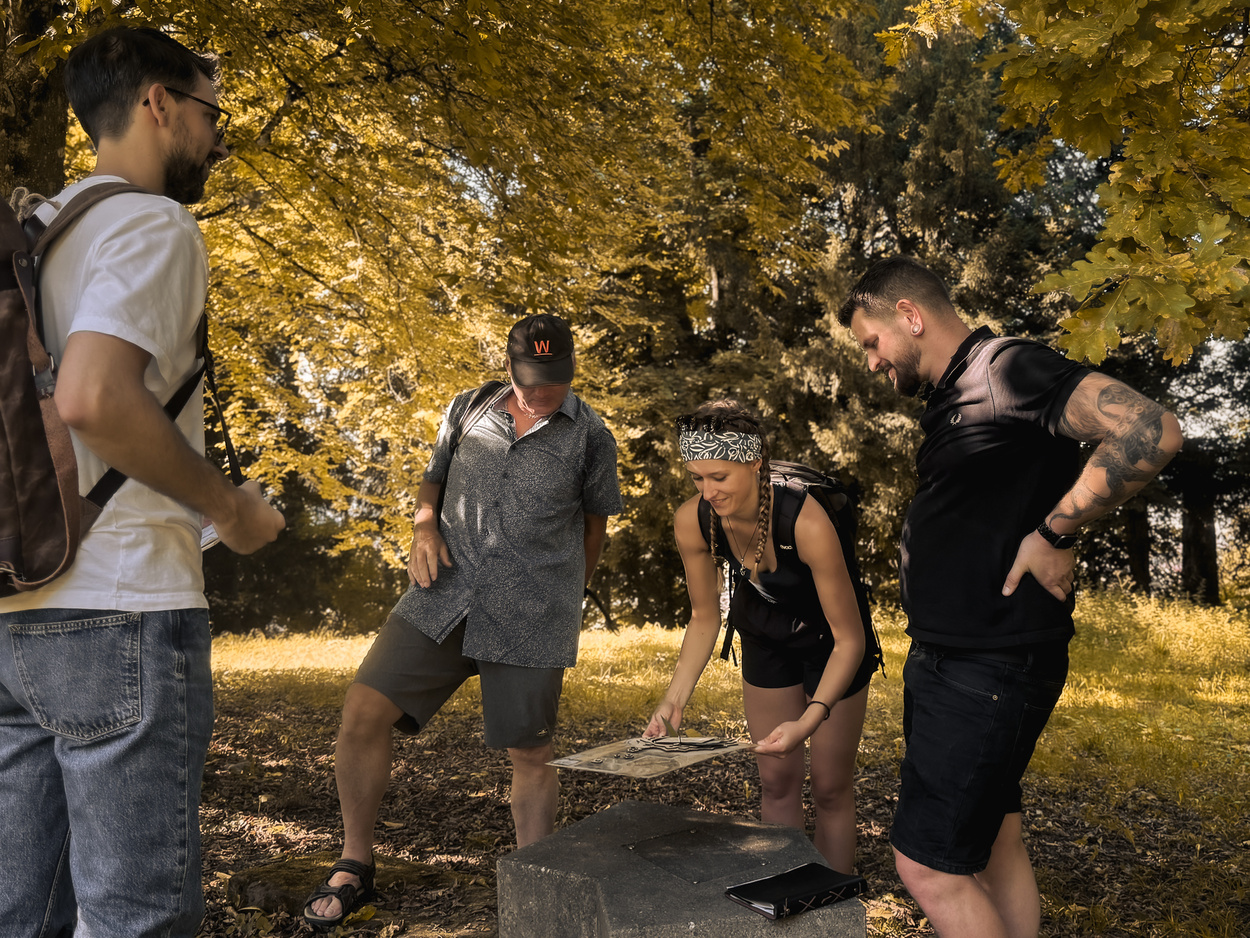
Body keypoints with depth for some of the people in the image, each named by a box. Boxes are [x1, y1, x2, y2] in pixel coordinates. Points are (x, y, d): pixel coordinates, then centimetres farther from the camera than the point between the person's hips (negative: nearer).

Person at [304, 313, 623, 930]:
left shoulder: (589, 435, 3)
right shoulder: (468, 410, 10)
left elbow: (594, 524, 12)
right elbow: (434, 479, 21)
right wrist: (424, 526, 0)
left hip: (530, 619, -2)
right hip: (444, 598, 3)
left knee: (530, 753, 3)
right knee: (363, 711, -5)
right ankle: (354, 866, 14)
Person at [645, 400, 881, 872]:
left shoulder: (806, 523, -39)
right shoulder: (692, 522, -25)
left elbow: (850, 639, -31)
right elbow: (704, 620, -9)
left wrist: (810, 720, -42)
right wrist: (674, 700, -20)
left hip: (832, 640, -4)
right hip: (766, 640, 4)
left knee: (831, 787, 2)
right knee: (776, 781, 10)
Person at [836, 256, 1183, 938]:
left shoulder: (1007, 368, -15)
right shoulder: (953, 396, 14)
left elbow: (1151, 433, -26)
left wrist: (1052, 533, -19)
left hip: (989, 670, -10)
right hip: (946, 660, 10)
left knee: (929, 865, -5)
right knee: (992, 843, 18)